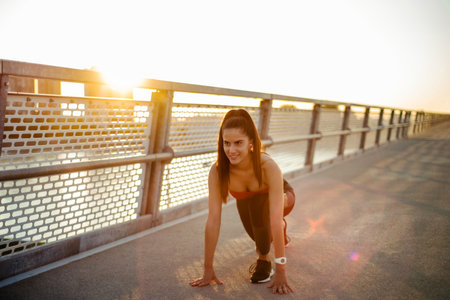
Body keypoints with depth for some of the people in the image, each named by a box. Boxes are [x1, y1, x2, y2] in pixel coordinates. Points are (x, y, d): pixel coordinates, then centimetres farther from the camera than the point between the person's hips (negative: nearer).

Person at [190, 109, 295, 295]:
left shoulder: (268, 167, -41)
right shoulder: (218, 171, -32)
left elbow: (275, 221, -41)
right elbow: (213, 220, -30)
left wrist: (280, 272, -40)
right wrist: (208, 269, -28)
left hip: (283, 198, -4)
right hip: (246, 203, 4)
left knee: (258, 202, -35)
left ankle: (264, 259, -10)